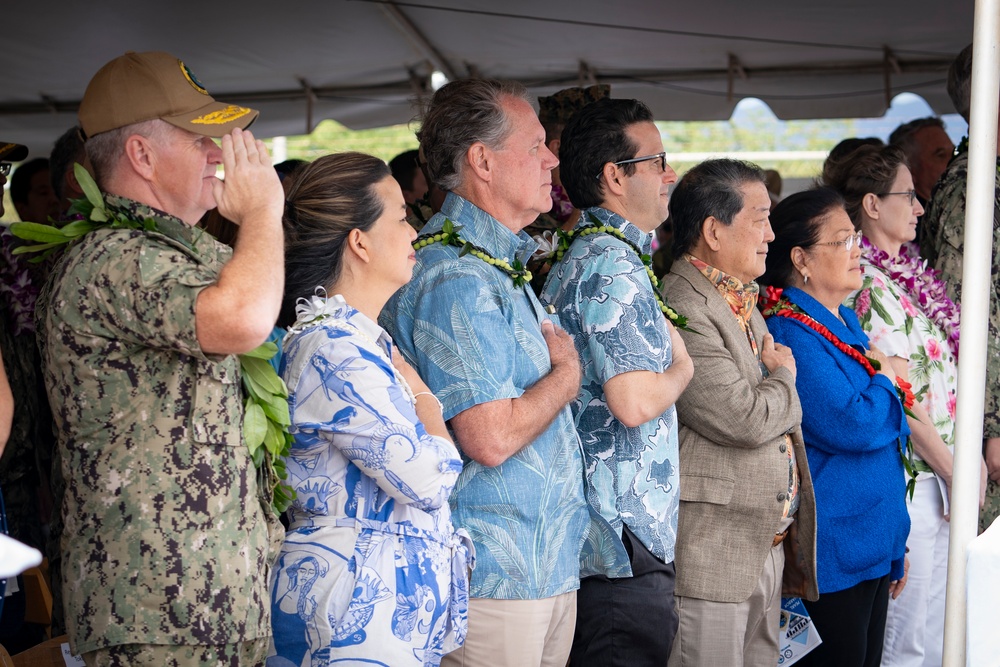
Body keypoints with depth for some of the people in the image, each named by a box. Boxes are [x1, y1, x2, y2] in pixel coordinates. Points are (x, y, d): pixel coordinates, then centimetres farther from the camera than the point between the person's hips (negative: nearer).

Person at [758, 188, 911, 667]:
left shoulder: (845, 323, 13)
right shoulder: (792, 333, -17)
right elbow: (851, 425, -26)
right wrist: (886, 380, -5)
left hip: (873, 546, 9)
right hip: (832, 554, -9)